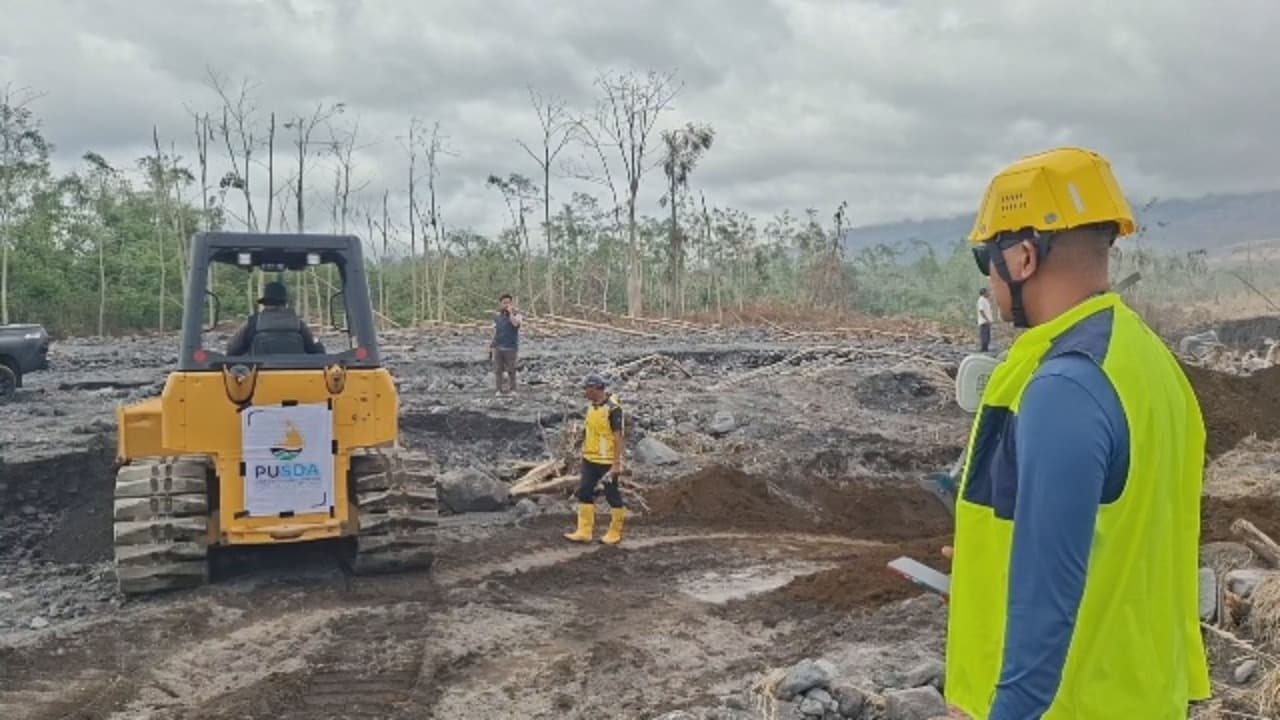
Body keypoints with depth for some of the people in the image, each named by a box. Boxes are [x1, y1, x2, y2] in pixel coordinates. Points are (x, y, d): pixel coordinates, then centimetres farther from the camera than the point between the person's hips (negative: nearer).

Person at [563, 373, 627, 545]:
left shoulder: (613, 408, -18)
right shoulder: (592, 406, 7)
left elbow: (618, 437, -19)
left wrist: (617, 463, -20)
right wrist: (584, 451, 18)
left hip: (607, 461, -8)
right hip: (590, 459, 8)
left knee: (612, 495, 4)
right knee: (584, 492, 6)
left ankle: (615, 533, 16)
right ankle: (584, 531, 12)